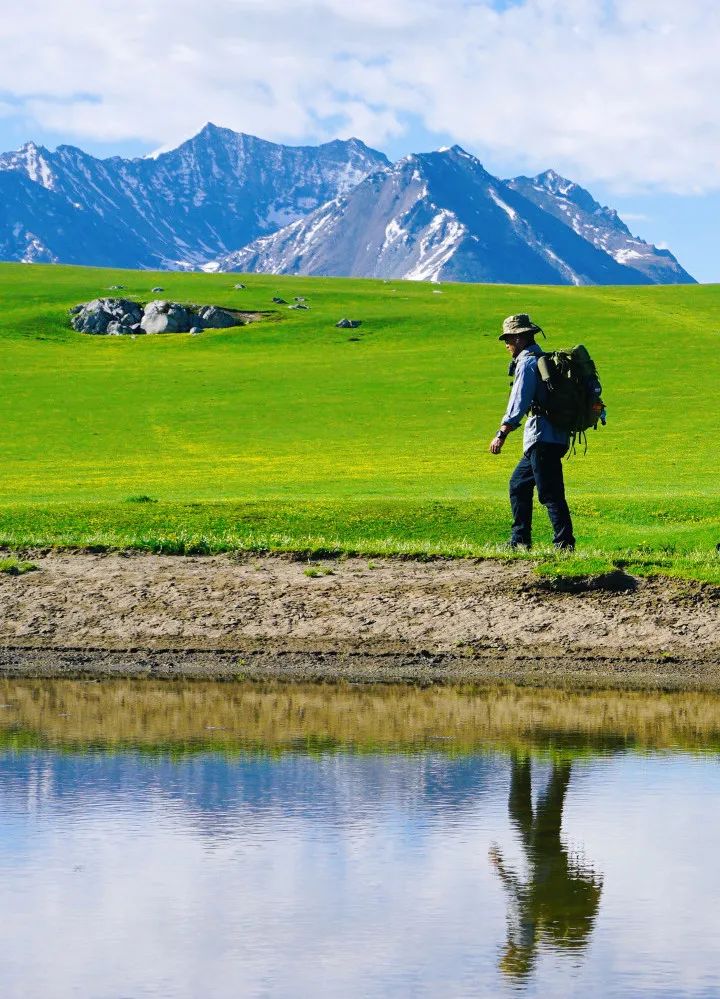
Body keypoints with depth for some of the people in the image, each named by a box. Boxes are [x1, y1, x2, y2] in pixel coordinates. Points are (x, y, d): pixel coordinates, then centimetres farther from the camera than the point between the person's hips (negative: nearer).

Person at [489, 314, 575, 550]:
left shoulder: (527, 363, -11)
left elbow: (519, 402, -19)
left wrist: (501, 435, -22)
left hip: (543, 439, -10)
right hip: (555, 437, 10)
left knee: (550, 494, -11)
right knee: (519, 484, 19)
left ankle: (565, 545, -14)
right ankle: (519, 541, 21)